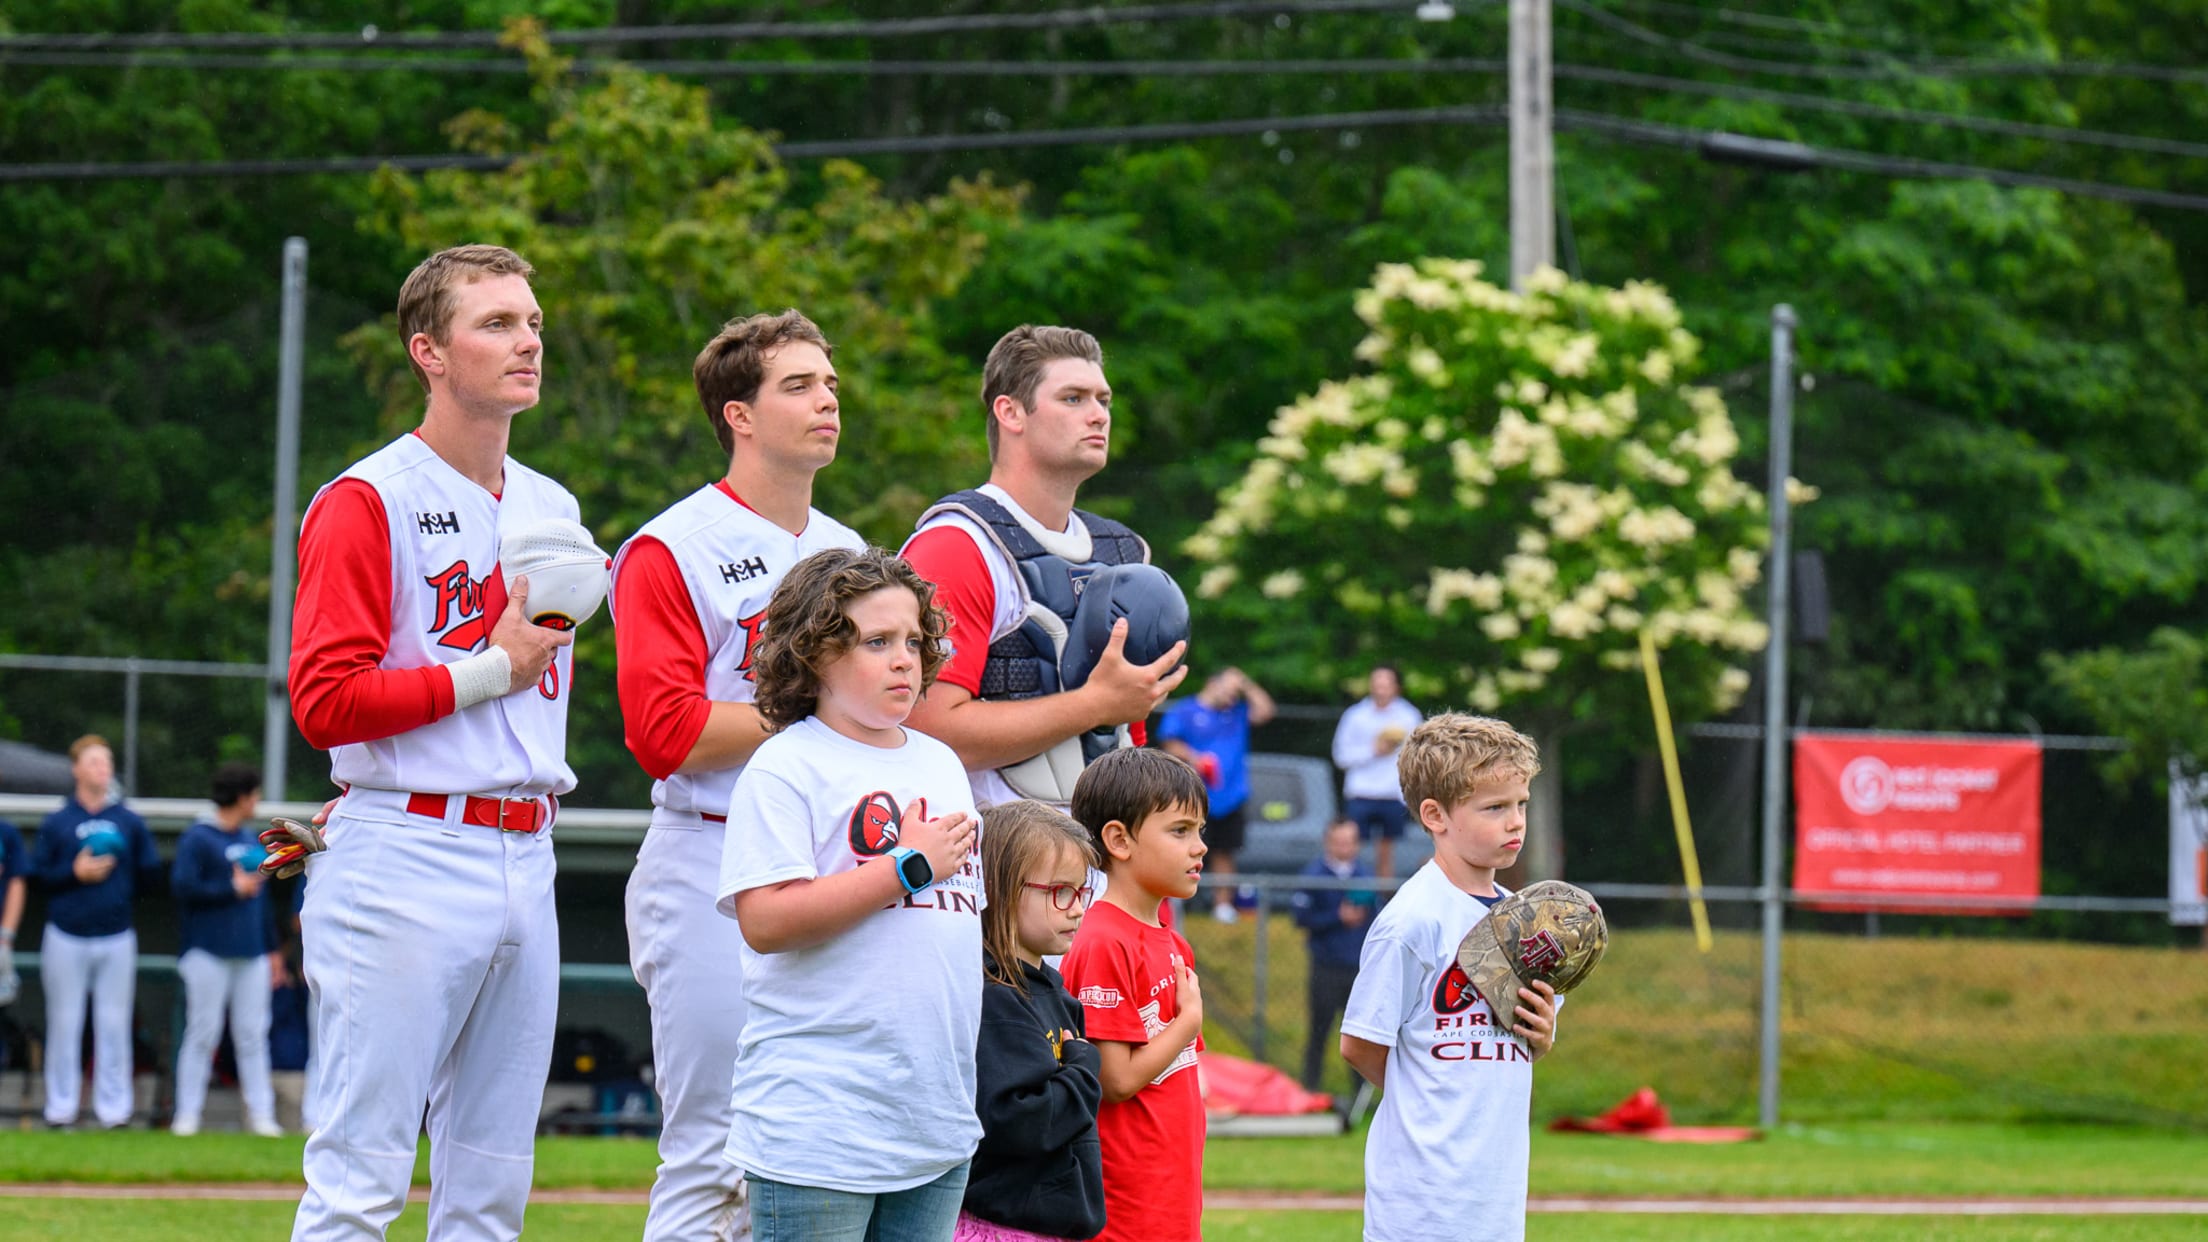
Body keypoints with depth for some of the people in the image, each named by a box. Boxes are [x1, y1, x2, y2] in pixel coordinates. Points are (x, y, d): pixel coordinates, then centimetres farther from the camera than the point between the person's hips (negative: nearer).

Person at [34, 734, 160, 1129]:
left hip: (117, 937, 1)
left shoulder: (130, 822, 8)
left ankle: (114, 1106, 4)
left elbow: (151, 876, 9)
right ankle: (61, 1106, 6)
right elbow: (41, 876, 4)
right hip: (67, 938, -1)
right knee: (64, 1022, 1)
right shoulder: (56, 823, 5)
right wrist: (74, 873, -12)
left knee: (114, 1023, 0)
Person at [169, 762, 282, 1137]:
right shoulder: (197, 839, -5)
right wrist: (232, 889, -12)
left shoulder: (251, 840, 18)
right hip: (209, 952, -6)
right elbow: (183, 887, -15)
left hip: (251, 953, 6)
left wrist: (271, 948, 22)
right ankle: (188, 1113, 2)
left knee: (253, 1035, 3)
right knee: (202, 1032, -3)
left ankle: (261, 1113, 3)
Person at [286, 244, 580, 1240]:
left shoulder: (552, 510, 17)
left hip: (525, 858, 7)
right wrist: (488, 671, -12)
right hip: (403, 866, -7)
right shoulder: (366, 503, -6)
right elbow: (324, 700, -13)